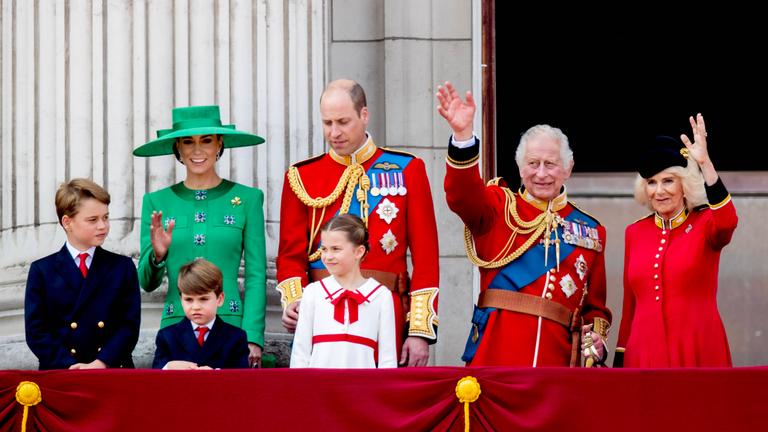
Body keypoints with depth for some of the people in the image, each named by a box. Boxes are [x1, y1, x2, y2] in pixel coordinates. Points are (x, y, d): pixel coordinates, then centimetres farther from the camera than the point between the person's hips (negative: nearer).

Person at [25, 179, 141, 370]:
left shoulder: (123, 267, 13)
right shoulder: (42, 271, 10)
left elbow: (129, 325, 4)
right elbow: (36, 331, 2)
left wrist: (102, 363, -11)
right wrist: (69, 366, -12)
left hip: (113, 371, 1)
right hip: (60, 377, -1)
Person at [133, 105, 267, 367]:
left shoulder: (247, 199, 5)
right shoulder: (157, 202, 9)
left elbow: (256, 277, 3)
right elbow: (147, 283, 10)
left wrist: (253, 338, -6)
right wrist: (157, 255, -11)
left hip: (231, 326, -1)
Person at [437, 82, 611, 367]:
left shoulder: (590, 231, 15)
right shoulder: (499, 208, 8)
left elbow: (595, 305, 19)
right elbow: (463, 195, -14)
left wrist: (596, 337, -3)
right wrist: (462, 133, -29)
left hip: (556, 359, 2)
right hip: (496, 355, -2)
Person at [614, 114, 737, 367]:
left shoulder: (705, 223, 0)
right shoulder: (635, 232, 11)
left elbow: (727, 222, -25)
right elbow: (630, 304, 15)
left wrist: (705, 163, -31)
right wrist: (619, 360, 12)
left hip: (697, 354, -3)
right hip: (644, 354, 3)